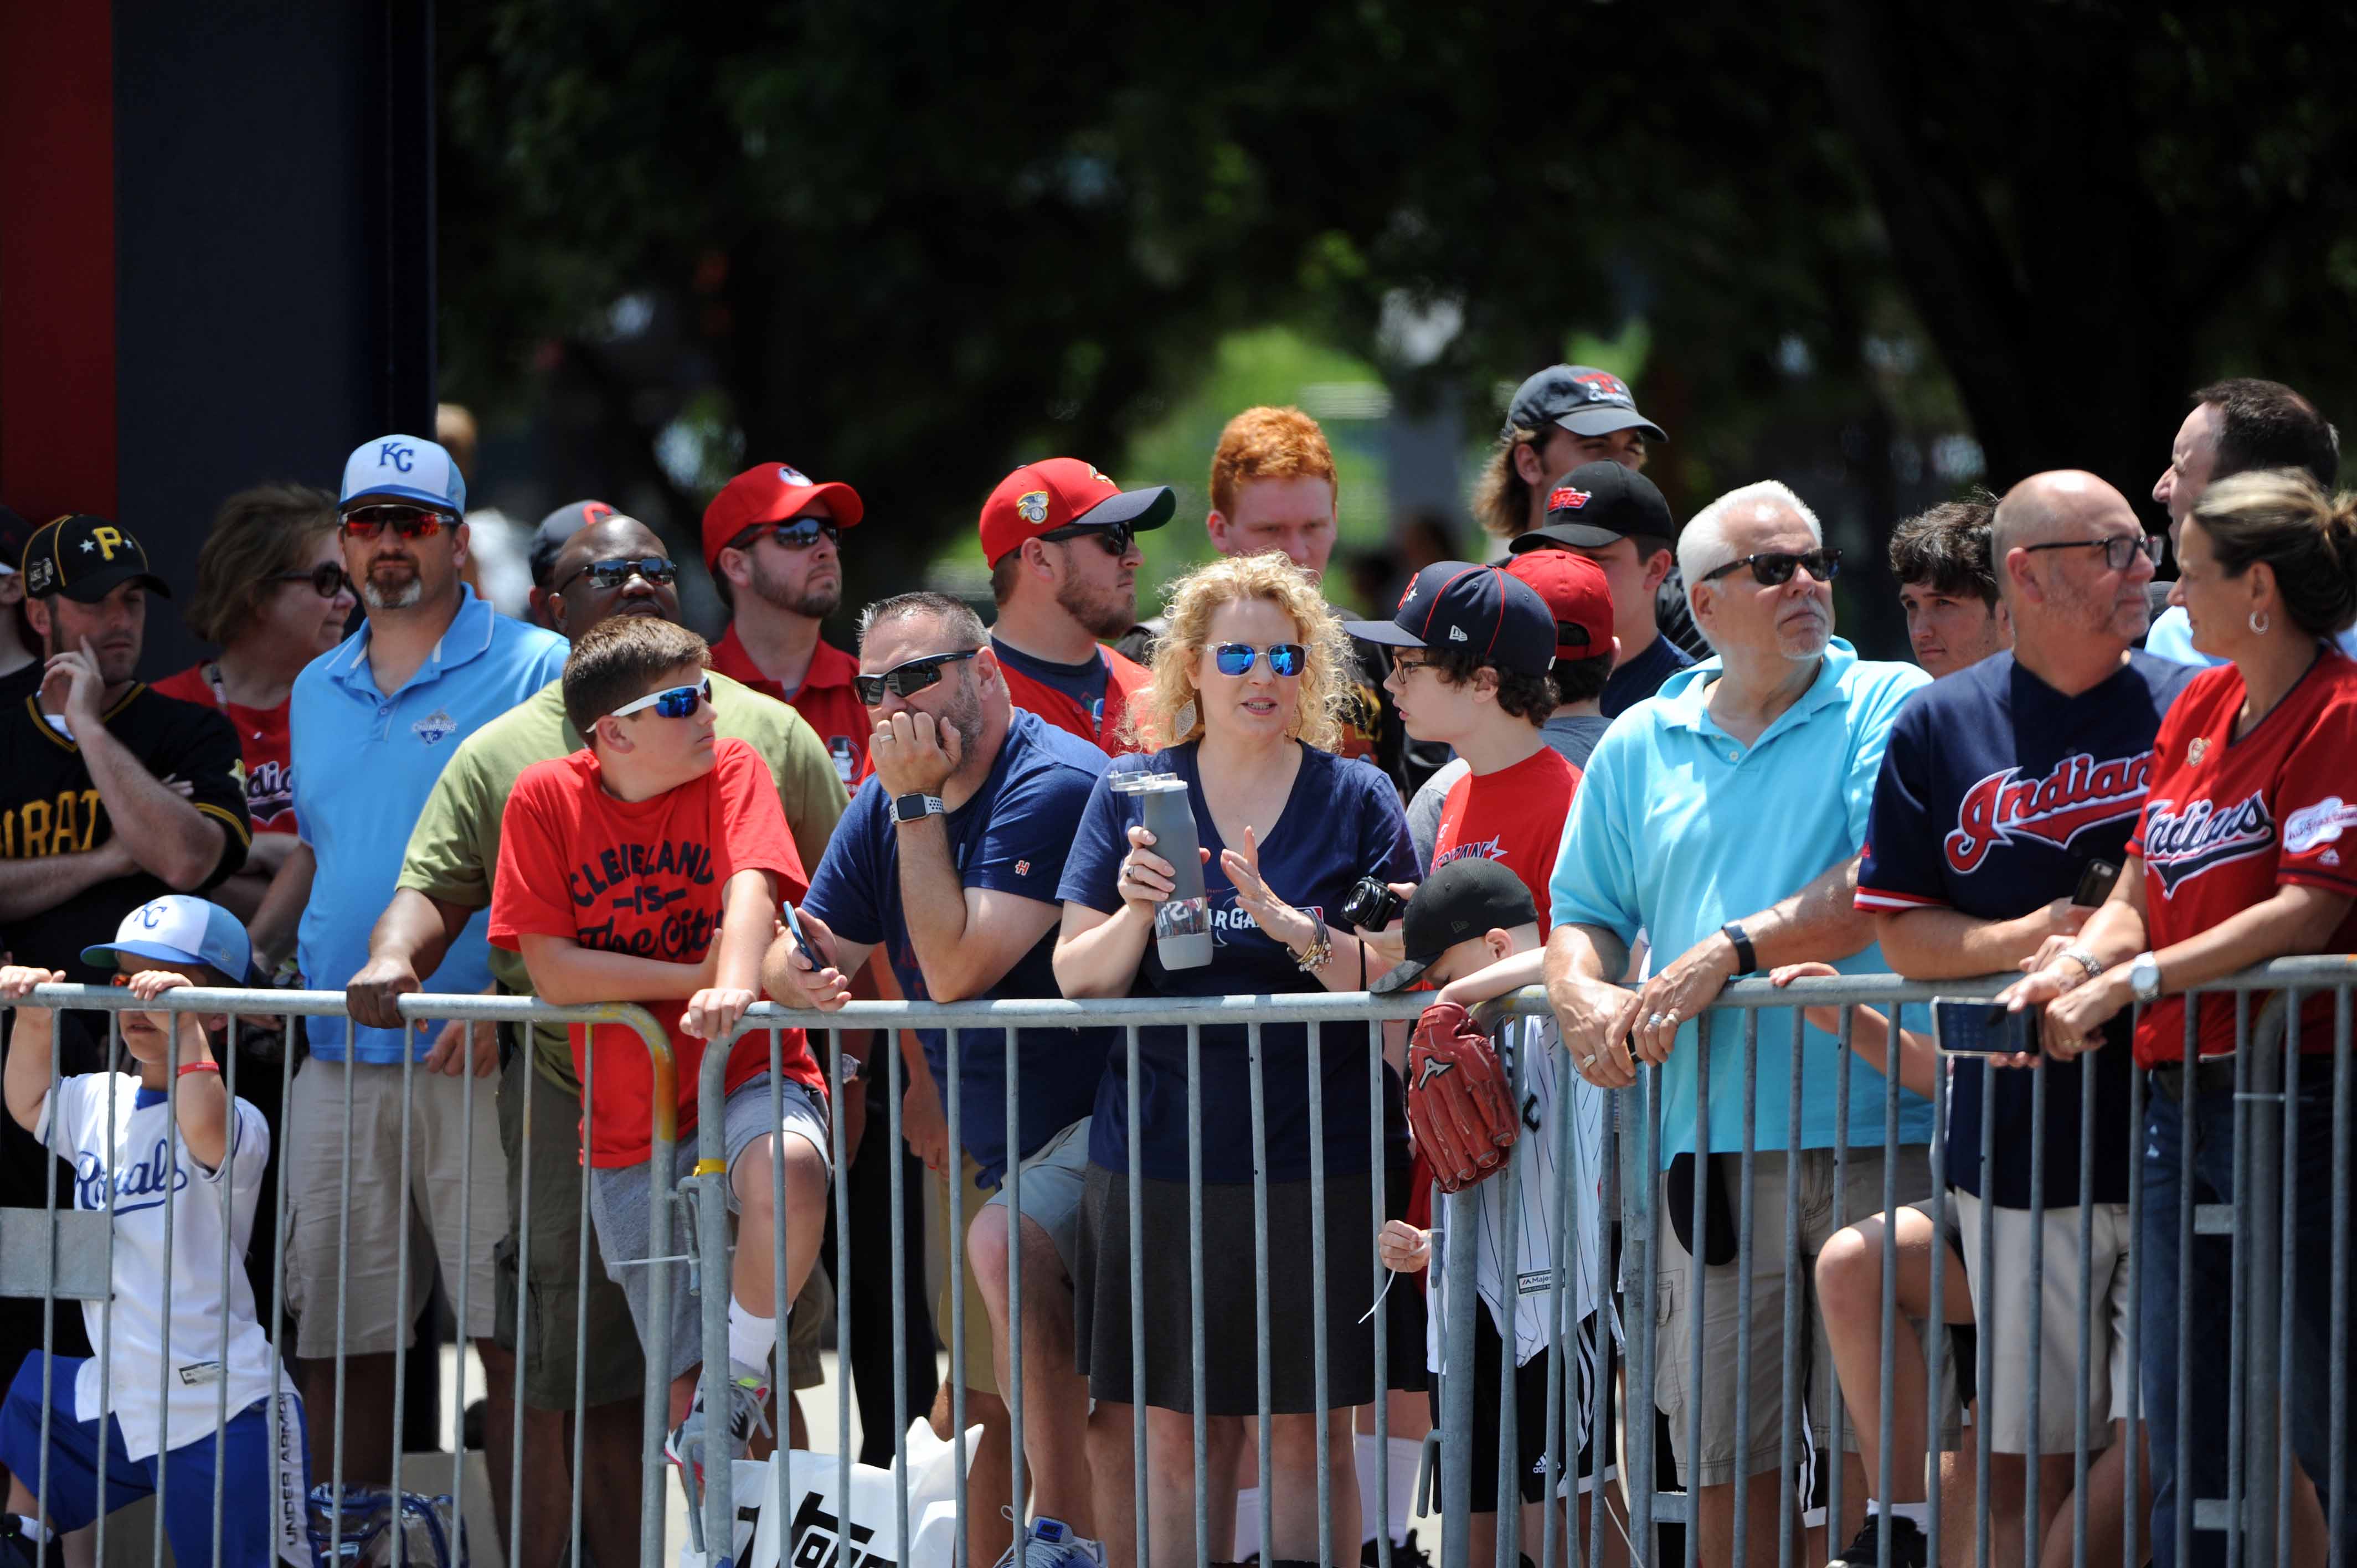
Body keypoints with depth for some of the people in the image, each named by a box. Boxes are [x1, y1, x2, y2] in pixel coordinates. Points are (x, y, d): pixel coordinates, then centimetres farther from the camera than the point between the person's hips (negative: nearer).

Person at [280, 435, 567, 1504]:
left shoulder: (534, 671, -2)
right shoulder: (317, 693, 18)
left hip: (478, 1056, -6)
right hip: (337, 1056, 6)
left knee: (514, 1331, -8)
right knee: (337, 1340, 6)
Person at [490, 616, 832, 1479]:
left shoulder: (731, 771, -4)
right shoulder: (546, 799, -3)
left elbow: (753, 886, -21)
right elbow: (551, 970, -9)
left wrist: (734, 988, -41)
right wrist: (695, 978, -15)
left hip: (750, 1076, -2)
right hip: (631, 1129, 2)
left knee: (787, 1172, -38)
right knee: (681, 1377, 4)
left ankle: (743, 1374, -15)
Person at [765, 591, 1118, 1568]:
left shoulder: (1053, 785, -20)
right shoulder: (886, 804, 6)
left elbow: (956, 970, -26)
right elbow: (802, 954, 8)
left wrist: (919, 805, -20)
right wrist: (797, 976, -17)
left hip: (1092, 1120, -9)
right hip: (983, 1137, 9)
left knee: (1006, 1247, -35)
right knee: (988, 1405, 12)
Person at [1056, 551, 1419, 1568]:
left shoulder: (1356, 801, 4)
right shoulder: (1132, 792, 8)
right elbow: (1077, 978, 5)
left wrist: (1287, 922, -20)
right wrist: (1136, 913, -15)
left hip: (1315, 1166, -1)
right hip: (1159, 1157, 1)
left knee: (1307, 1433, 0)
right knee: (1171, 1435, 1)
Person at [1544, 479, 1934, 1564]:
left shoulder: (1891, 707, 2)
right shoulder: (1640, 748, 16)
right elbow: (1582, 916, 18)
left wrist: (1731, 952, -16)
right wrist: (1583, 1000, -4)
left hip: (1874, 1136, -4)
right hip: (1711, 1144, 4)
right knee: (1723, 1456, 5)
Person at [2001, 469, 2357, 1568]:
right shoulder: (2197, 707, 16)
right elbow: (2136, 896, 16)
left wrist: (2133, 981, -18)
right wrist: (2073, 968, -5)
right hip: (2178, 1096, 8)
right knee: (2184, 1442, 9)